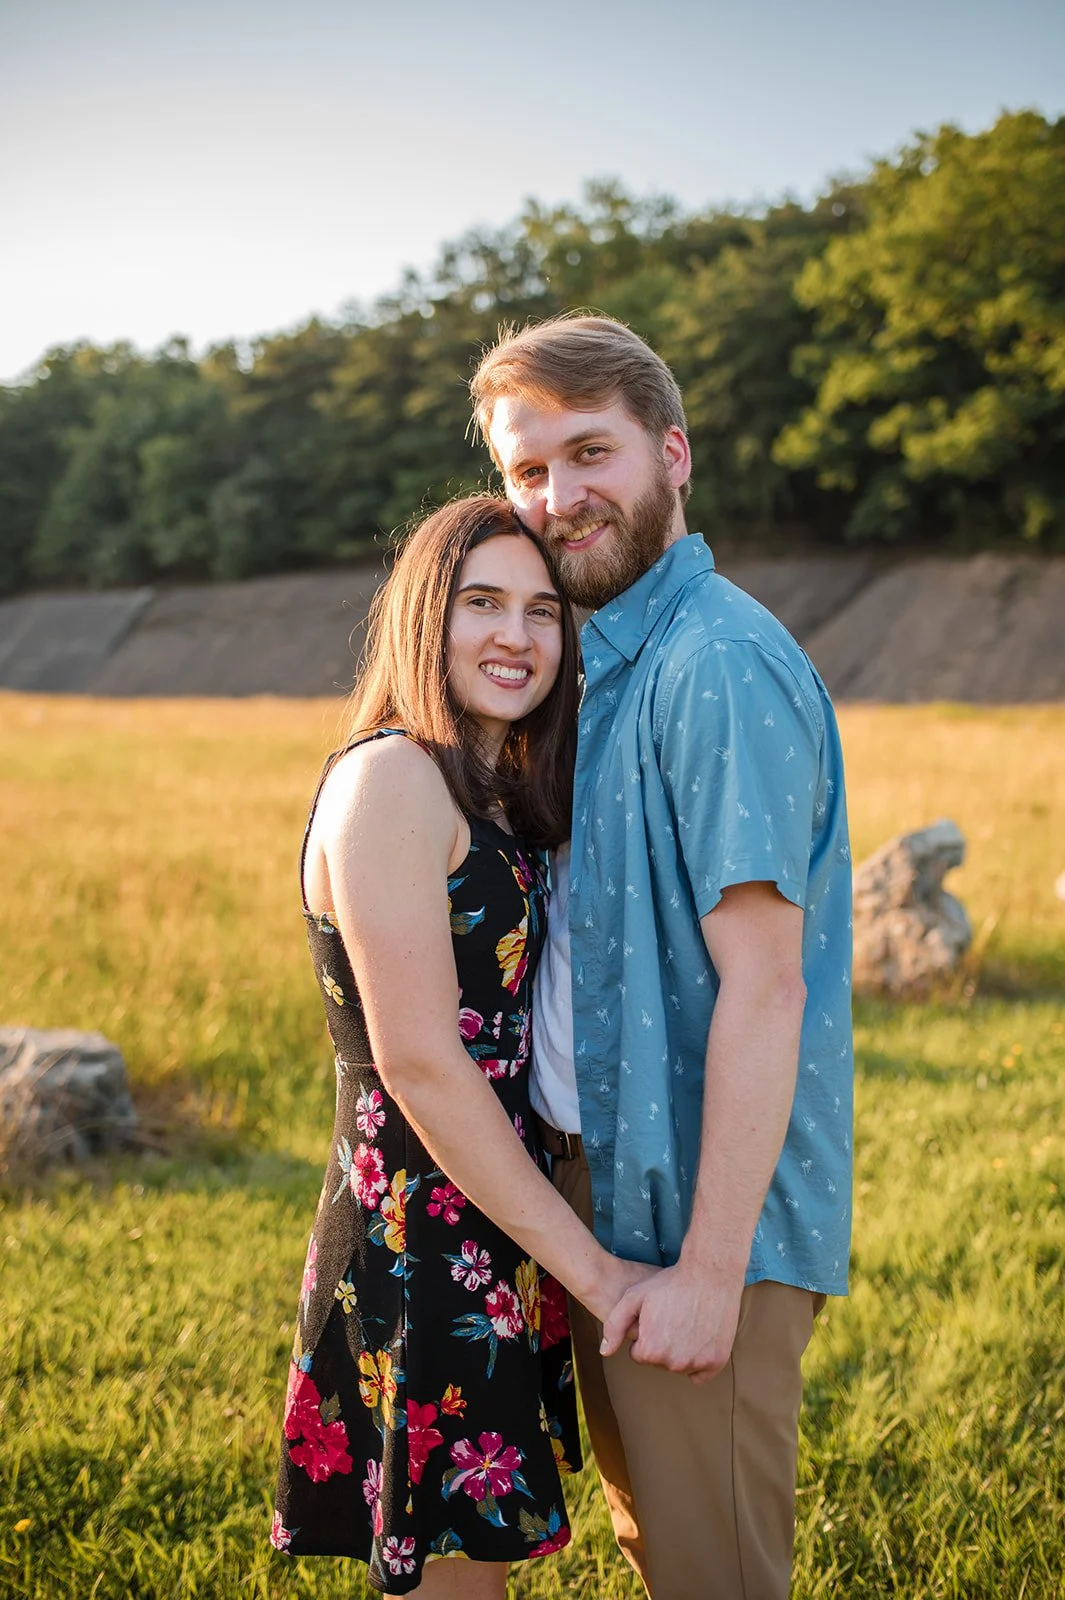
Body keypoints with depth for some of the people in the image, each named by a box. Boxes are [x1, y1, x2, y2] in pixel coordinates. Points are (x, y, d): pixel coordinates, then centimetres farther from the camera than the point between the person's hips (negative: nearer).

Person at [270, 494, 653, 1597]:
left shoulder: (498, 798, 12)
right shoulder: (389, 778, -16)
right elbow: (419, 1063, -20)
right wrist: (591, 1267, -17)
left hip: (498, 1245, 9)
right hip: (420, 1247, -9)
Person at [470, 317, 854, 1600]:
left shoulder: (719, 667, -19)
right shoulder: (597, 662, 11)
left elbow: (763, 988, -23)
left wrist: (710, 1265, -23)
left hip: (697, 1215, -9)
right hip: (595, 1182, 9)